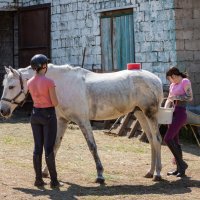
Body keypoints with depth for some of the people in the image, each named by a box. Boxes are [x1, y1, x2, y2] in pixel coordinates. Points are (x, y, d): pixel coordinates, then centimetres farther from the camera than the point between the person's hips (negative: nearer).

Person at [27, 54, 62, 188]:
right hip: (48, 115, -5)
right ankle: (54, 181, 4)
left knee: (37, 148, 10)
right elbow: (55, 103, -13)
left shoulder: (30, 83, 1)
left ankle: (39, 179, 12)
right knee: (49, 148, -1)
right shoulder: (49, 82, -17)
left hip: (35, 114, 5)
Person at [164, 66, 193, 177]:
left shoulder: (185, 82, -5)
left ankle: (181, 163, -7)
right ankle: (180, 169, 14)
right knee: (174, 141, 9)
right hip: (174, 113, 9)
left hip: (181, 113, -9)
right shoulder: (173, 85, 19)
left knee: (168, 139, -15)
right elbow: (169, 99, 21)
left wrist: (175, 97, -16)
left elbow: (190, 97, -14)